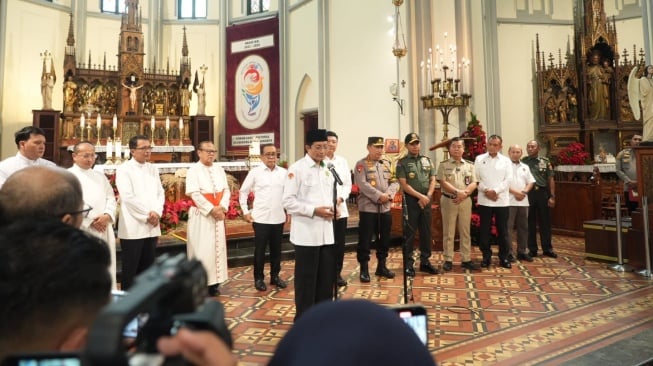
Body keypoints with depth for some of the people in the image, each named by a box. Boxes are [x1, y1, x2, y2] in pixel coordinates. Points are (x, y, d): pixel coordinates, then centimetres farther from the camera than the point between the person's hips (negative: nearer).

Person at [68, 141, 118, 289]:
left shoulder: (100, 176, 18)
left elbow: (111, 198, 12)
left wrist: (107, 216, -7)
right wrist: (90, 221, -14)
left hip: (103, 229, 6)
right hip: (81, 230, -5)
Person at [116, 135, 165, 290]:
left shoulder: (153, 169, 12)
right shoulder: (124, 169, -6)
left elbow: (160, 193, 8)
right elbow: (128, 197, -14)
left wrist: (156, 213, -9)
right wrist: (147, 215, -13)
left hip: (151, 227, 6)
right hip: (133, 228, -5)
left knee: (147, 268, 13)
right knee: (130, 269, 3)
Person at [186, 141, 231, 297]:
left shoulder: (220, 170, 10)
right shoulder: (193, 170, -6)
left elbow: (226, 190, 7)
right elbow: (194, 193, -15)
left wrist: (222, 207, -9)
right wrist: (211, 209, -18)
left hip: (218, 214, 6)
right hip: (201, 215, -5)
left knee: (217, 247, 7)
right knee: (202, 249, -3)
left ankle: (214, 283, 16)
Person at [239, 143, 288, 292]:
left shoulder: (284, 173, 3)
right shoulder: (255, 172, -2)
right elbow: (243, 191, 5)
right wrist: (245, 211, 2)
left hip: (279, 218, 2)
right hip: (260, 218, -2)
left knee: (276, 249, 12)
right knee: (260, 250, 6)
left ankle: (275, 276, 28)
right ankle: (258, 278, 20)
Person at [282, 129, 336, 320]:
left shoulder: (327, 169, 12)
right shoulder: (297, 168, -9)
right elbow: (288, 201, -13)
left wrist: (333, 209, 2)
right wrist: (314, 211, -18)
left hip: (326, 232, 7)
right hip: (307, 233, -6)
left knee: (327, 276, 13)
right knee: (306, 278, 4)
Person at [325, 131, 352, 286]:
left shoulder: (343, 161, 11)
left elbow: (348, 184, 10)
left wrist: (341, 198, -8)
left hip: (340, 208, 5)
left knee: (340, 243, 9)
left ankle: (337, 273, 23)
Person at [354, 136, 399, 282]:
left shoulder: (387, 164, 13)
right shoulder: (361, 164, -5)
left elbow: (394, 182, 7)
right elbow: (362, 184, -17)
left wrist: (388, 195, -12)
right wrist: (379, 195, -20)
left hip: (385, 208, 6)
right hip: (368, 208, -6)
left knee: (384, 239, 13)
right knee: (365, 240, -2)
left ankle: (381, 266, 27)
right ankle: (364, 269, 8)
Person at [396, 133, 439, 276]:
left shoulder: (427, 161, 12)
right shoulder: (402, 163, -2)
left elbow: (432, 180, 9)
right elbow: (404, 185, -10)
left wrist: (427, 196, -6)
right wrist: (420, 196, -15)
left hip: (426, 200, 5)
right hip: (411, 200, -5)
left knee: (426, 232, 10)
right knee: (409, 233, 0)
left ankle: (425, 262, 20)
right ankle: (408, 264, 7)